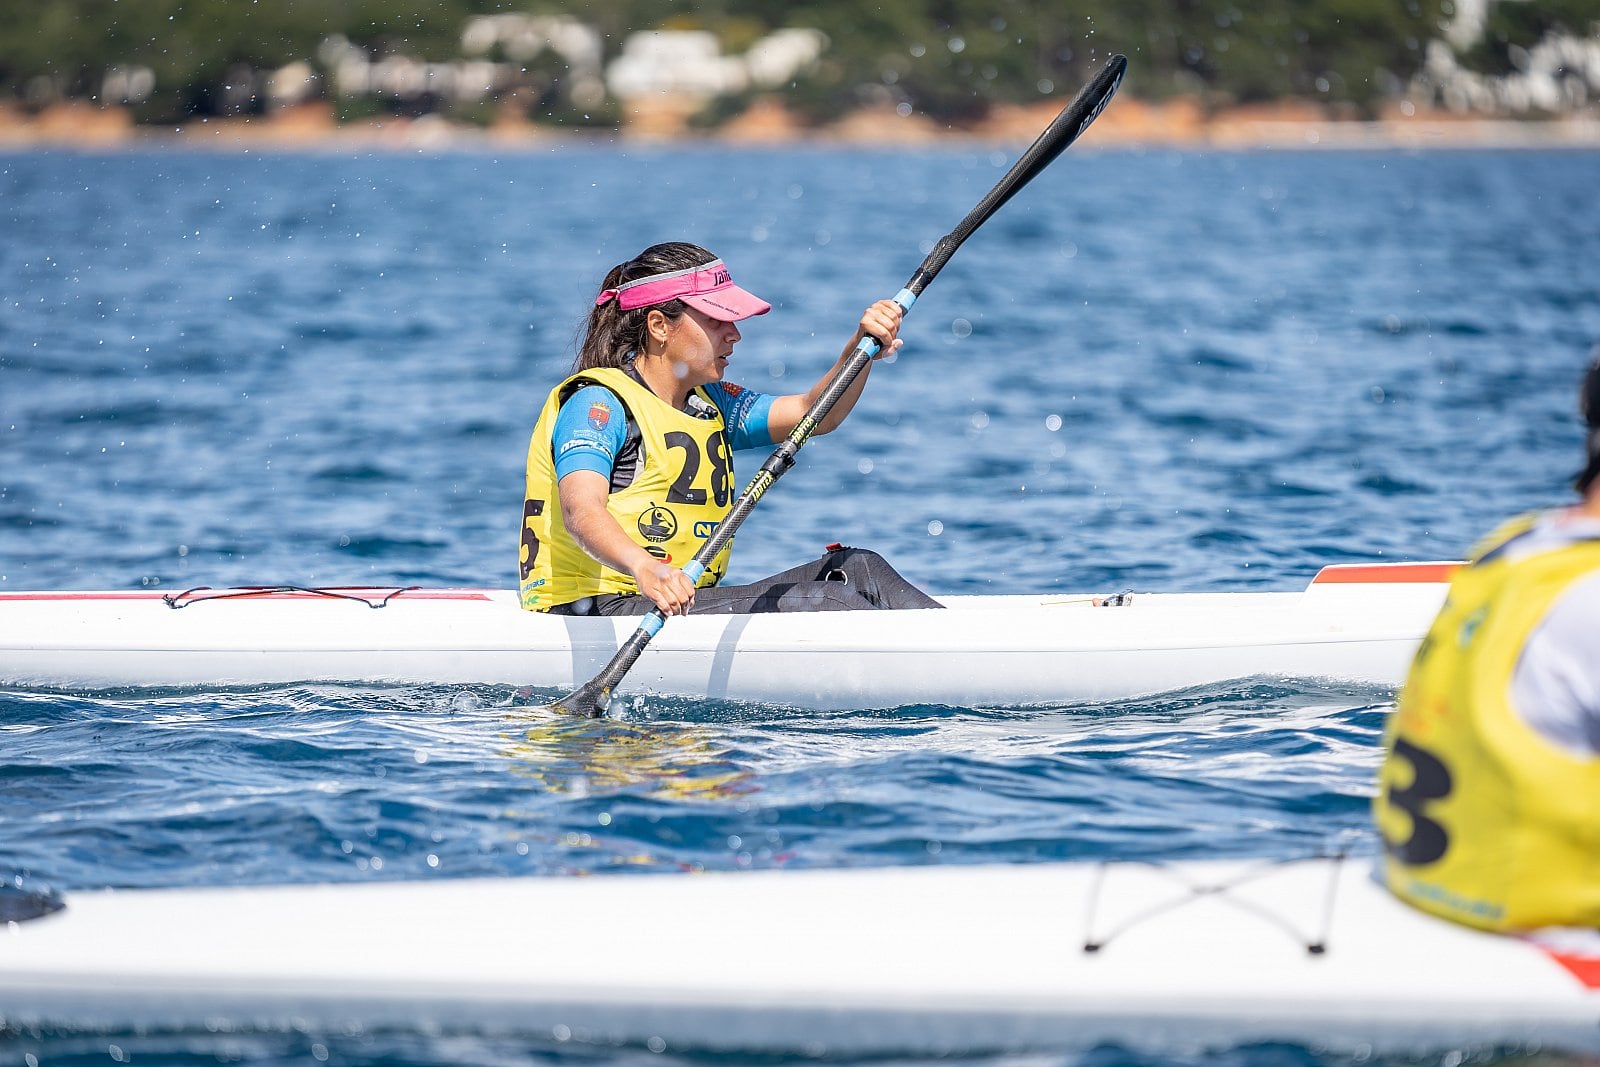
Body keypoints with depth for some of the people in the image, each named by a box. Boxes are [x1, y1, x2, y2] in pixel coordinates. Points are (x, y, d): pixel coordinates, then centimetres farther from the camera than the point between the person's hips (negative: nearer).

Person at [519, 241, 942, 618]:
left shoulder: (709, 404, 18)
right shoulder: (598, 403, -11)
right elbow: (581, 511, -28)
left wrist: (863, 347, -10)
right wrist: (643, 567, -50)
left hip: (686, 603, 9)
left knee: (857, 568, -5)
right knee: (829, 602, -20)